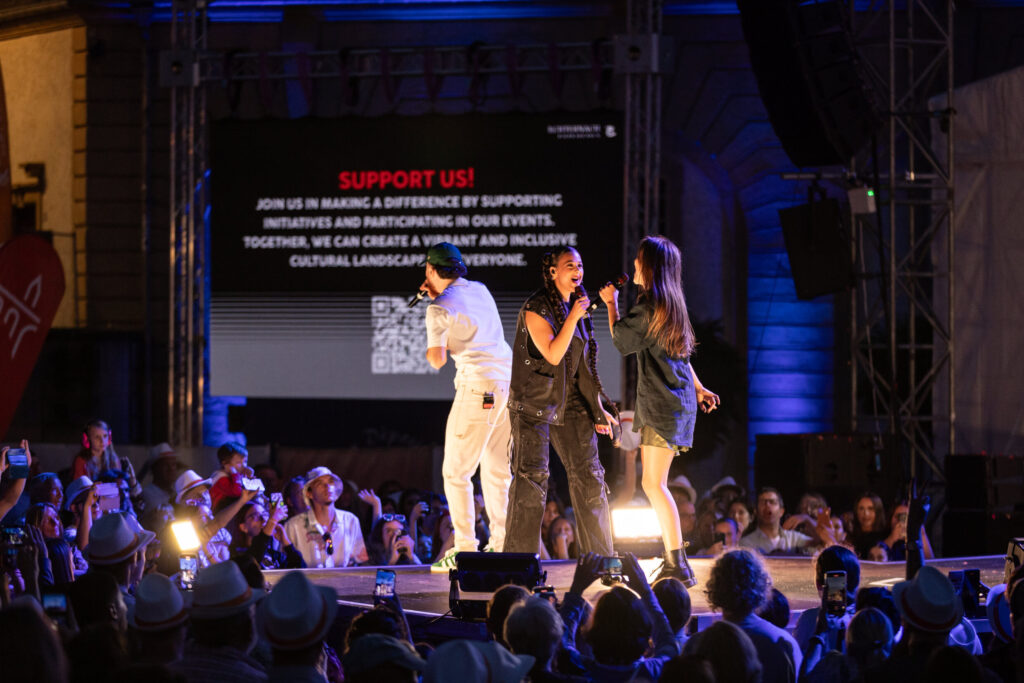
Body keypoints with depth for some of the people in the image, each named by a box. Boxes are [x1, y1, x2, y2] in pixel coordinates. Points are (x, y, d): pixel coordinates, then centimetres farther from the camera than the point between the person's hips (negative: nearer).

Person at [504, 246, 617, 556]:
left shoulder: (576, 304, 12)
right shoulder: (536, 308, -11)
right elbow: (553, 355, -20)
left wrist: (598, 406, 17)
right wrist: (573, 317, -22)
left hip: (570, 401, 7)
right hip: (535, 401, -7)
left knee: (589, 476, 4)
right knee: (531, 477, -9)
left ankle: (600, 557, 9)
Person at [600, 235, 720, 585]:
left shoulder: (650, 304, -14)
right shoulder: (672, 303, 15)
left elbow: (621, 341, -5)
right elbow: (680, 351, 25)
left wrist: (611, 303, 8)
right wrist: (698, 388, 35)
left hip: (662, 402, -9)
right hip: (676, 398, 9)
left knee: (655, 483, -9)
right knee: (653, 483, 11)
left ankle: (679, 565, -12)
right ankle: (672, 560, 12)